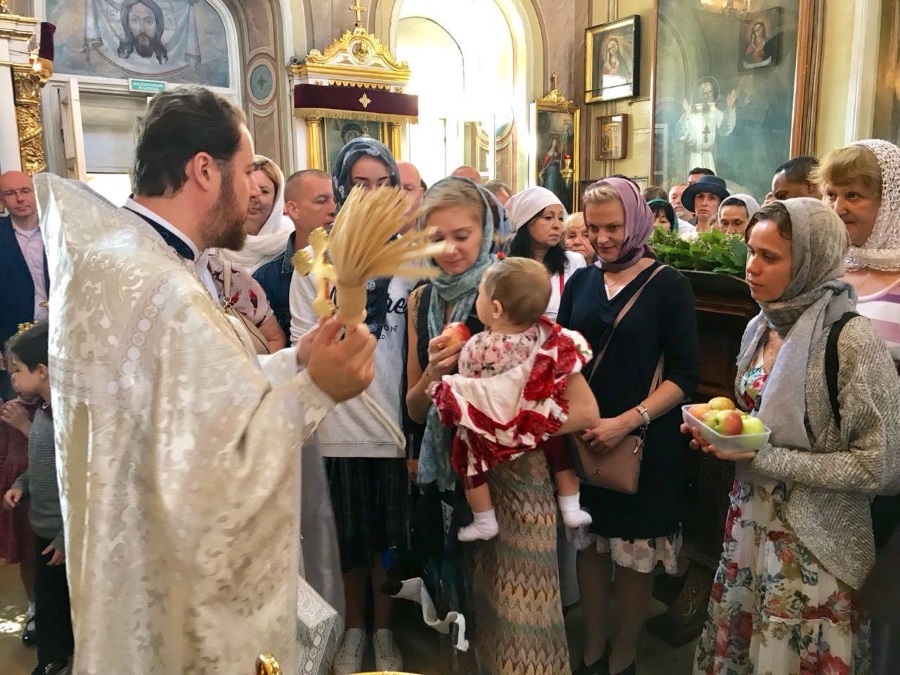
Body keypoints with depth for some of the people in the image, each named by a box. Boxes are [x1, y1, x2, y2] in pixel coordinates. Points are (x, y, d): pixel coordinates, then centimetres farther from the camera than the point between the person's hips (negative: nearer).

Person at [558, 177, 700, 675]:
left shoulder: (668, 284, -6)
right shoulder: (581, 281, 6)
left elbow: (685, 374, -10)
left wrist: (628, 420, -21)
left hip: (645, 441, -4)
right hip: (583, 438, 4)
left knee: (635, 551, 10)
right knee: (589, 541, 14)